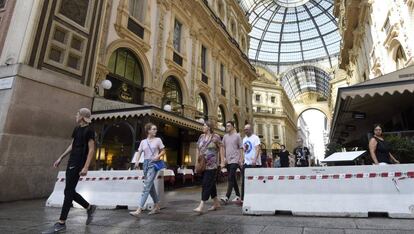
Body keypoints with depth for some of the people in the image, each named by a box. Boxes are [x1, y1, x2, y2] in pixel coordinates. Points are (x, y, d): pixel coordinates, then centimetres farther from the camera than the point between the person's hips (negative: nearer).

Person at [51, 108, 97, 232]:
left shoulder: (89, 131, -12)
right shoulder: (76, 129, 13)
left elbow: (91, 150, -16)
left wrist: (86, 167, -21)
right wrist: (60, 158, 20)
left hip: (78, 165, -8)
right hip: (71, 162, 8)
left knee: (68, 192, -5)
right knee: (70, 191, 10)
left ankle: (62, 222, 5)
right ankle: (89, 208, 26)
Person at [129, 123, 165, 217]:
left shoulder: (158, 140, 2)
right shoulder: (143, 141, 10)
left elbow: (163, 151, 5)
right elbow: (139, 152, 6)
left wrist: (158, 156, -15)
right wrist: (137, 161, -13)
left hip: (154, 164, -5)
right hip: (146, 163, 5)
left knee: (147, 186, -13)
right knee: (150, 186, 12)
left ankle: (139, 210, -14)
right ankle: (157, 207, 27)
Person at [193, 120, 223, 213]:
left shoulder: (215, 137, -5)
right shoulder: (201, 137, 11)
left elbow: (221, 148, -2)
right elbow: (197, 149, 13)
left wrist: (222, 159, -8)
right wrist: (196, 161, 7)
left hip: (211, 165, -6)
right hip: (202, 165, 6)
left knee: (207, 184, -7)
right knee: (211, 184, 15)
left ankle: (201, 206, -5)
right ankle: (216, 203, 28)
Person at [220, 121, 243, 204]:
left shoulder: (237, 135, -1)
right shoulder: (225, 136, 10)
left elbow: (241, 148, -1)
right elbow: (223, 148, 13)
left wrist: (241, 159, -7)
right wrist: (224, 157, 4)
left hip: (235, 160, -5)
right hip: (228, 160, 5)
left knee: (230, 178, -13)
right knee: (233, 178, 12)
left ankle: (227, 197, -14)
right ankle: (238, 196, 24)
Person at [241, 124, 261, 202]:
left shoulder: (255, 138, -7)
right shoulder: (244, 139, 14)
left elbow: (257, 149, -17)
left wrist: (255, 159, -27)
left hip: (254, 163, -7)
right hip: (246, 163, 7)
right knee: (244, 181, 6)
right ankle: (243, 198, 13)